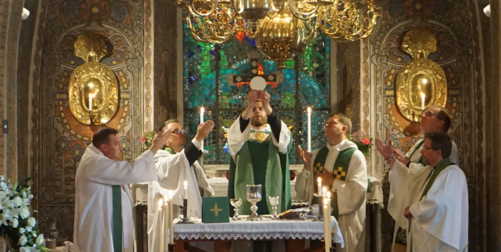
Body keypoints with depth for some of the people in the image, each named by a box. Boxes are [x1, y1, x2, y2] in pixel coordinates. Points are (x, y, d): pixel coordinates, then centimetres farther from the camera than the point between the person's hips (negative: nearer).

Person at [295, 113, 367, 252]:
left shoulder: (355, 156, -7)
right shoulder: (317, 155, 10)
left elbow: (358, 191, -17)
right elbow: (303, 191, 7)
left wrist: (332, 182, -15)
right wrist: (307, 167, -6)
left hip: (344, 222, -5)